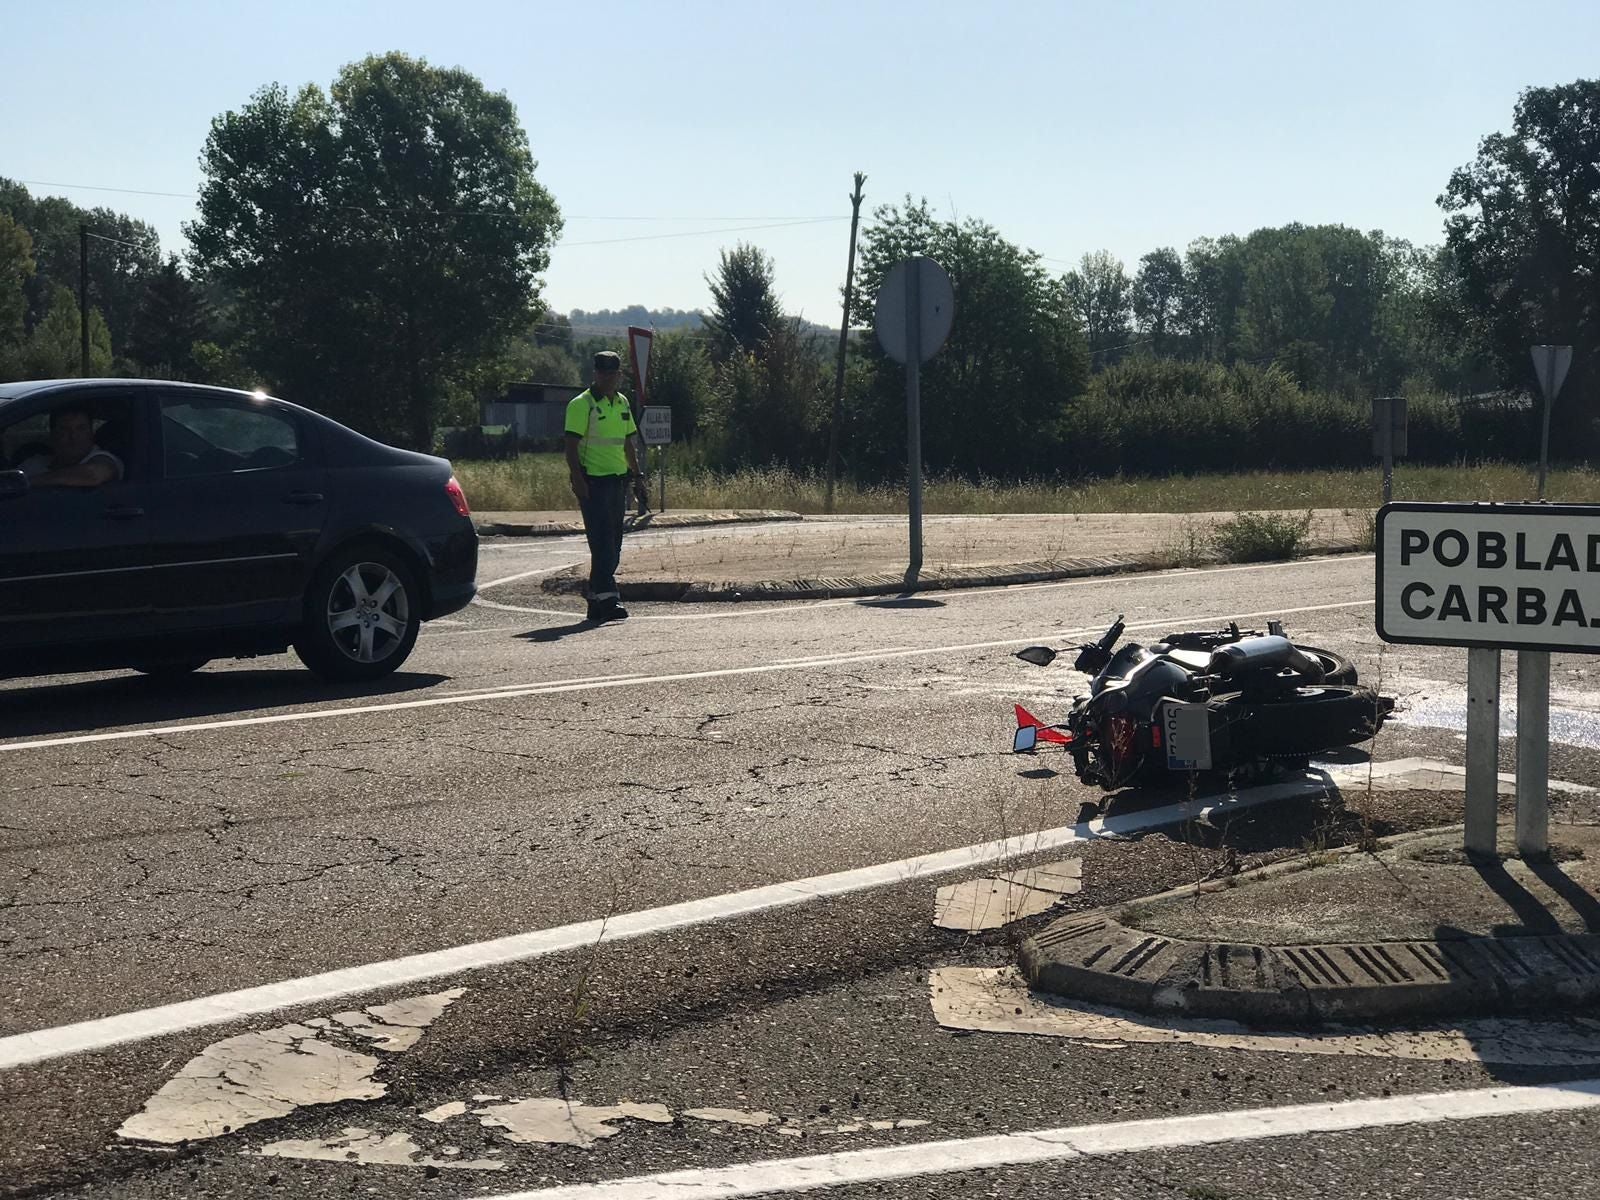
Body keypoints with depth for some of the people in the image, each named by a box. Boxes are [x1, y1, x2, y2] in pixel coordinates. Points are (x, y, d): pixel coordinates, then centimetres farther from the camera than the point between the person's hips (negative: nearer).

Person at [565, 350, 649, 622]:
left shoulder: (623, 403, 16)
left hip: (618, 480, 8)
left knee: (613, 544, 8)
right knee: (602, 542, -12)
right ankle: (606, 596, -14)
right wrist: (578, 480, -19)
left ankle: (596, 599, 15)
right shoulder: (581, 404, -7)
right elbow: (571, 447, -11)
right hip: (593, 480, -8)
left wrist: (636, 474, 17)